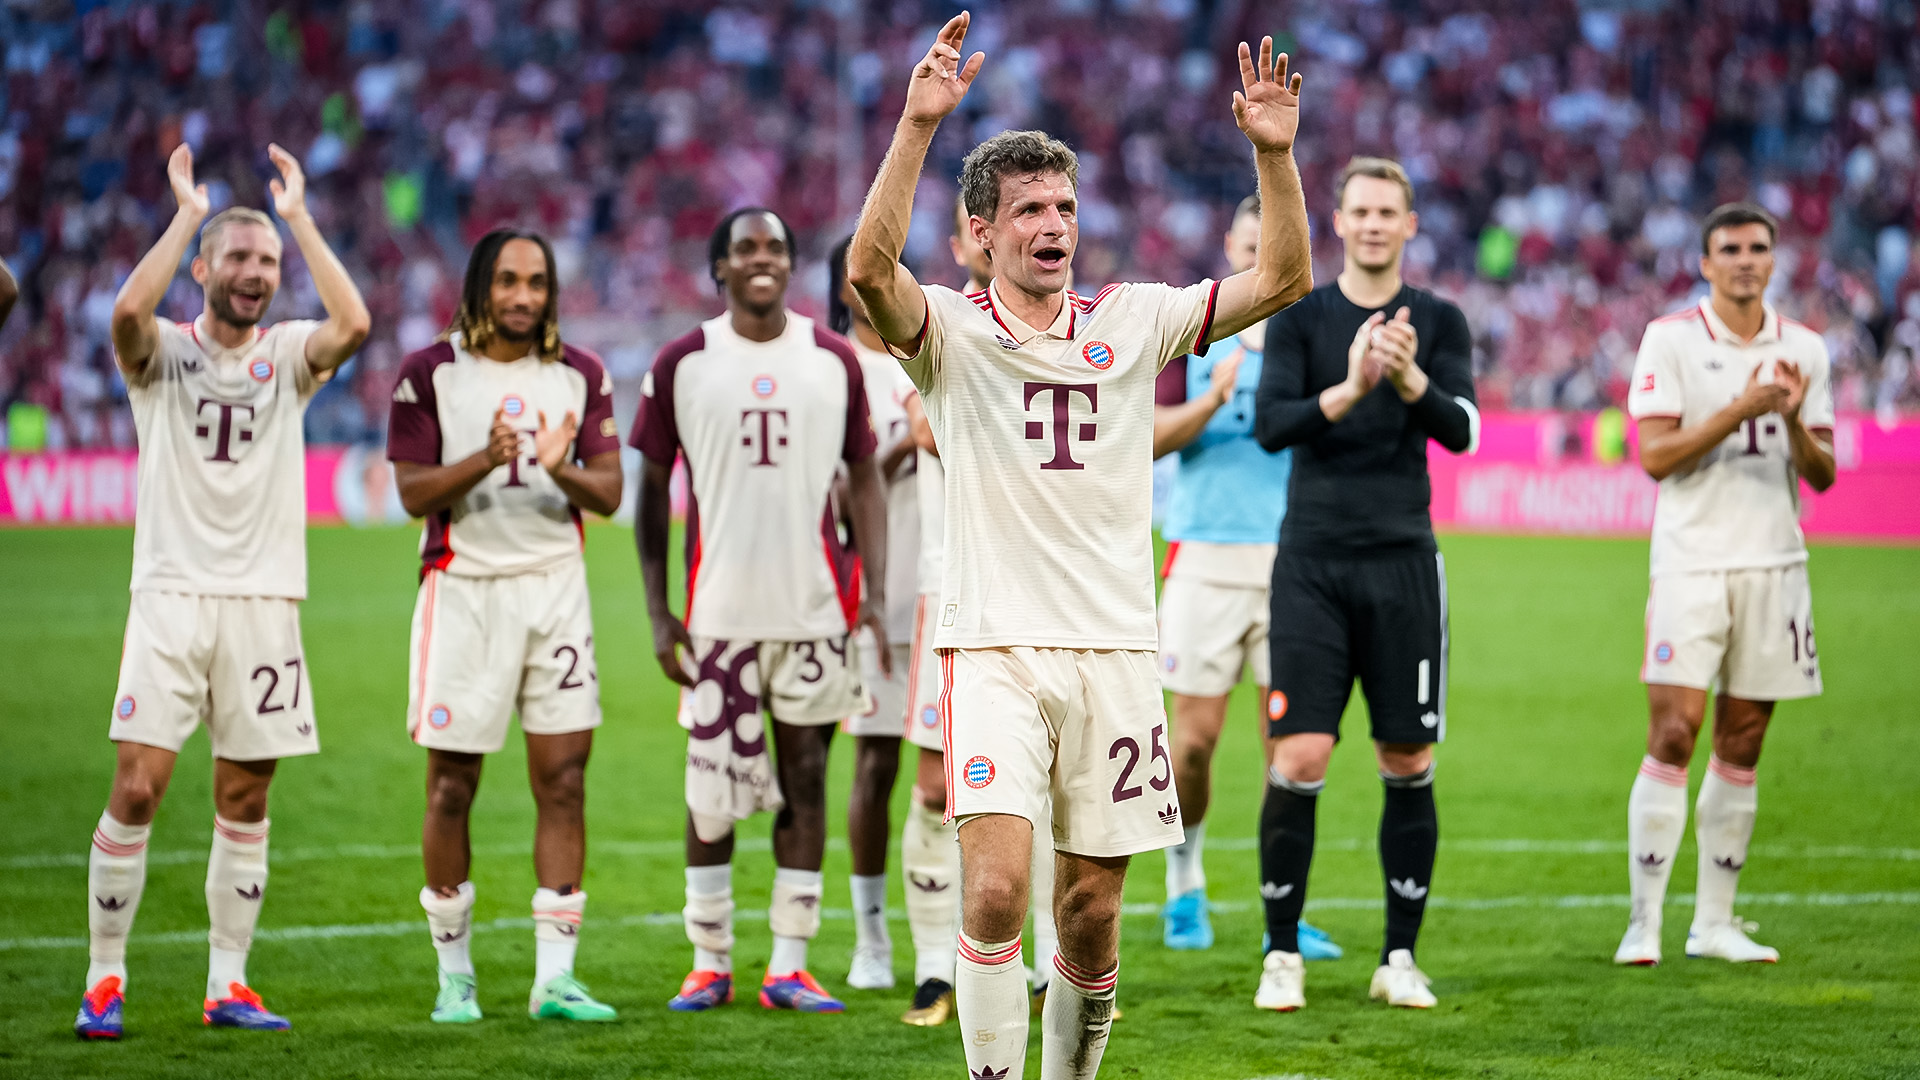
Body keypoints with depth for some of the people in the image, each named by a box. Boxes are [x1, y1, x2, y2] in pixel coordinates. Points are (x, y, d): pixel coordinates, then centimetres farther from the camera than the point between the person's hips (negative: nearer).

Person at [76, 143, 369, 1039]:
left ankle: (227, 982, 13)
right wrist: (189, 213, -14)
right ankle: (104, 980, 0)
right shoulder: (163, 352, 3)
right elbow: (130, 310, -21)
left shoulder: (287, 355, 8)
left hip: (264, 600, 3)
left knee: (245, 795, 5)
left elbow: (352, 324, -13)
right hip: (172, 593, -2)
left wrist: (297, 216, -8)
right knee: (138, 786, -9)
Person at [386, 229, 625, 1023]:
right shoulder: (431, 374, 0)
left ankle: (554, 978, -1)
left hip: (555, 586, 2)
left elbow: (609, 494, 3)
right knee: (451, 788, 1)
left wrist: (562, 470, -19)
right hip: (464, 590, -2)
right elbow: (413, 491, -5)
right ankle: (454, 972, 12)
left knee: (563, 781, -4)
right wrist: (486, 460, -22)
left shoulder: (580, 377, 8)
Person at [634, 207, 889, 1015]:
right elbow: (653, 491, 6)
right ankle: (709, 962, 12)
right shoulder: (682, 364, 2)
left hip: (816, 610, 1)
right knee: (711, 790, 1)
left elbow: (863, 481, 9)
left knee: (804, 780, 3)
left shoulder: (834, 360, 6)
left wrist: (874, 593, -1)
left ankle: (789, 967, 7)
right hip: (719, 609, -1)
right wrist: (657, 612, 0)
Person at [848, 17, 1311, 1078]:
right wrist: (918, 124, -30)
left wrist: (1273, 154, -10)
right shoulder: (952, 330, 1)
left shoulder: (1130, 322, 10)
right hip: (994, 644, -3)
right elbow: (869, 268, -20)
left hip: (1114, 650, 3)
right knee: (995, 890, -17)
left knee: (1091, 914, 6)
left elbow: (1282, 280, 5)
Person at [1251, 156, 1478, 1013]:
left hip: (1402, 563, 1)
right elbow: (1270, 424, -10)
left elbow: (1462, 430, -8)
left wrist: (1410, 379, -28)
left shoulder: (1439, 322, 5)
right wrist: (1347, 389, -27)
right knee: (1299, 759, -9)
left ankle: (1400, 958, 14)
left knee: (1409, 766, 4)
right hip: (1311, 563, -1)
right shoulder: (1300, 318, 3)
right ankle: (1282, 956, 3)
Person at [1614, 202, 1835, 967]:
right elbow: (1654, 454, -9)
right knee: (1672, 737, -11)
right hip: (1692, 563, -4)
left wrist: (1794, 420, -10)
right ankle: (1643, 920, -7)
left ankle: (1714, 922, 11)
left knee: (1741, 746, 5)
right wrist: (1740, 408, -17)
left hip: (1774, 565, 4)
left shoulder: (1805, 350, 10)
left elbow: (1822, 474, 10)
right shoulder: (1670, 340, -1)